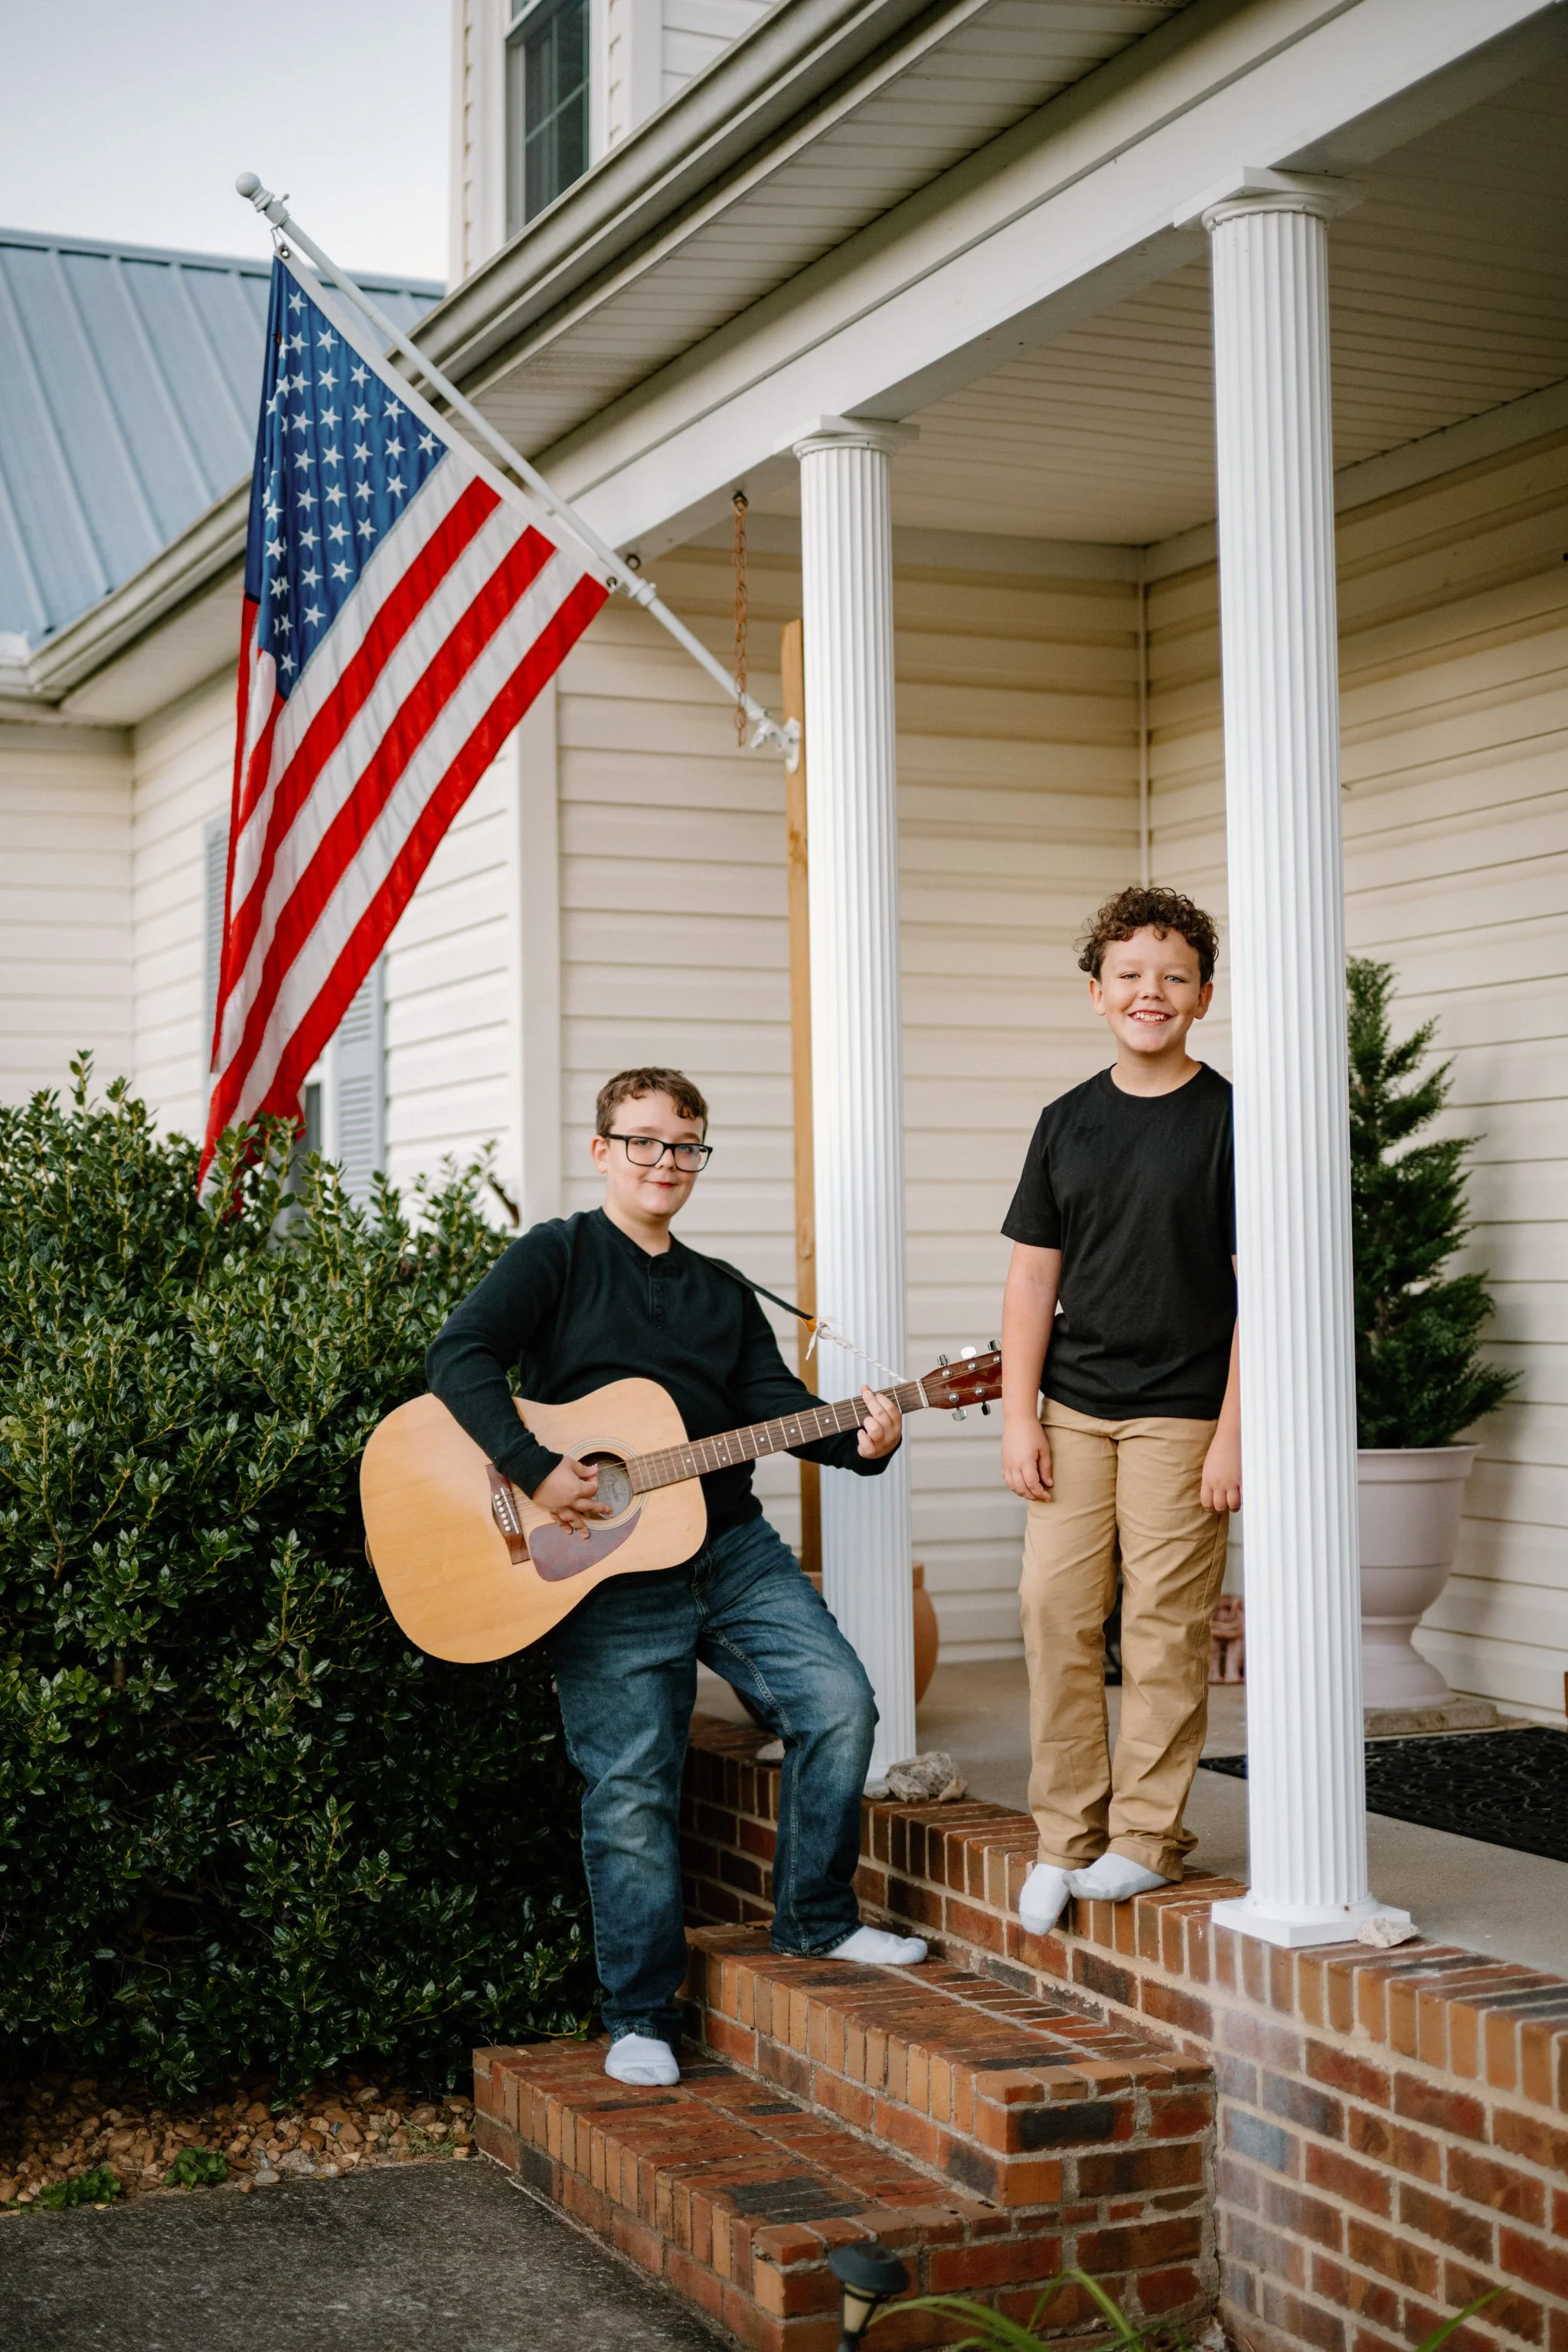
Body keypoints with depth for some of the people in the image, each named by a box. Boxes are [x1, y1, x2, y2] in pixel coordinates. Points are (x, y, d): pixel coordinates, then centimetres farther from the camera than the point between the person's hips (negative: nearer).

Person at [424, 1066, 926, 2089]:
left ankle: (816, 1921, 12)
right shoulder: (558, 1256, 2)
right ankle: (642, 2016, 11)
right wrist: (537, 1469, -22)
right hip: (606, 1572, -5)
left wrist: (860, 1440, -12)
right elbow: (460, 1357, -11)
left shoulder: (724, 1292, 19)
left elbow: (777, 1404, 8)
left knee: (840, 1704, -9)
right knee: (630, 1788, -2)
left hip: (734, 1550, 5)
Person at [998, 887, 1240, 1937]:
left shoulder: (1231, 1120, -2)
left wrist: (1234, 1430, -10)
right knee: (1056, 1607, 1)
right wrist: (1019, 1413, 4)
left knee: (1165, 1626, -2)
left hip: (1180, 1415, -4)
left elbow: (1257, 1286, -5)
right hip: (1072, 1411, 4)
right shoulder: (1068, 1122, 10)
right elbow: (1034, 1274, 12)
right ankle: (1068, 1832, 12)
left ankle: (1147, 1834, 10)